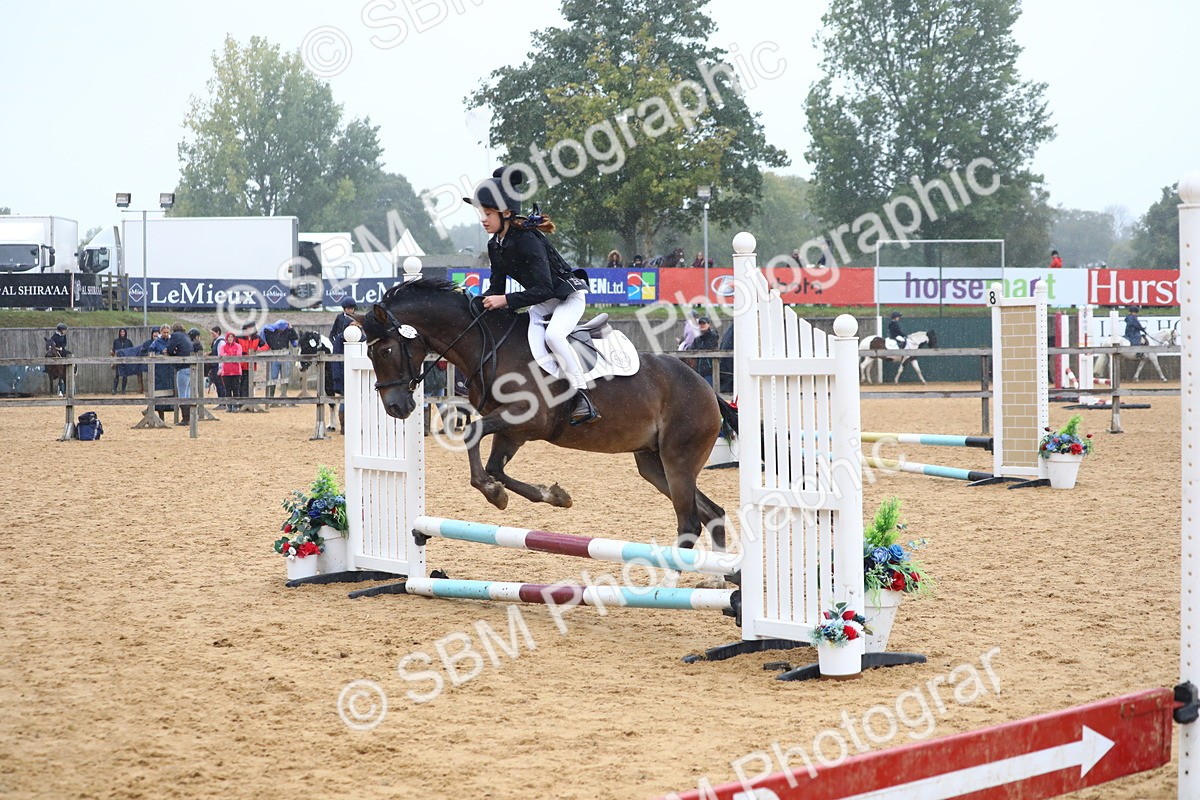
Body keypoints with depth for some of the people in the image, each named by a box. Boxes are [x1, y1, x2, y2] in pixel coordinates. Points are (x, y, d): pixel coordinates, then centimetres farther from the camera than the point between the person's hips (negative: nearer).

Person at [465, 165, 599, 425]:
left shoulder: (527, 240, -28)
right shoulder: (495, 245, -1)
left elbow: (543, 290, -32)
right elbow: (496, 286, 5)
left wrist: (506, 300, -35)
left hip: (568, 295, -9)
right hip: (542, 303, 9)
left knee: (553, 335, -33)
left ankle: (583, 397, -27)